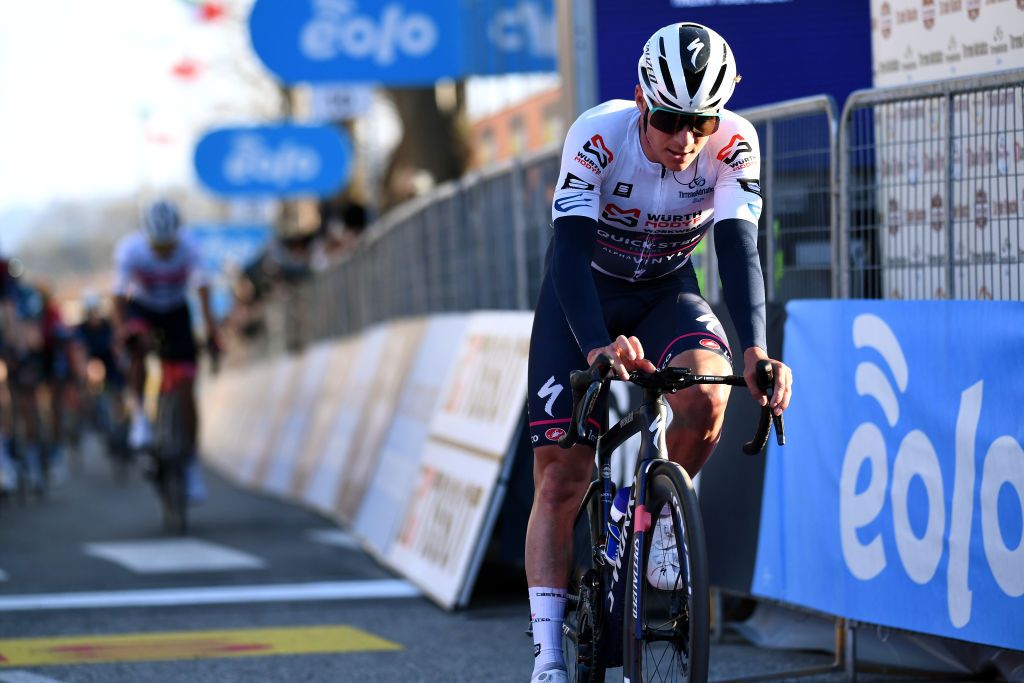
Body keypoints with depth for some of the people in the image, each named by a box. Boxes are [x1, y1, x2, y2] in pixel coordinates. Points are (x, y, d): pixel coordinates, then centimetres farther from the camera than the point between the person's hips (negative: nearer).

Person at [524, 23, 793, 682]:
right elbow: (570, 251, -37)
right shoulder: (598, 135, -30)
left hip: (667, 293, 1)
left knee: (706, 396, -32)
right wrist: (599, 348, -55)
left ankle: (659, 516, -3)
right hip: (584, 294, -1)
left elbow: (739, 249, -31)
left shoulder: (733, 144, -24)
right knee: (561, 475, -9)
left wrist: (756, 349, -48)